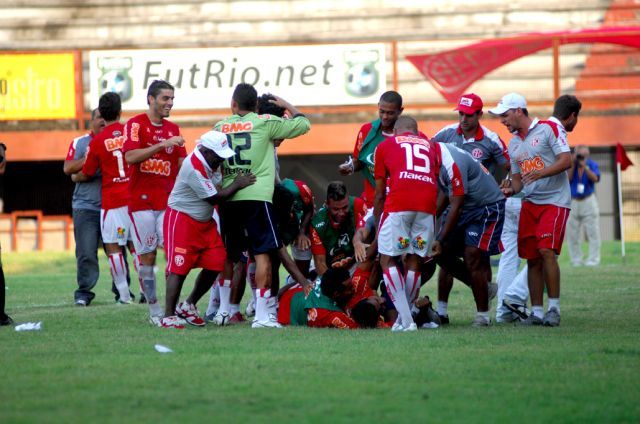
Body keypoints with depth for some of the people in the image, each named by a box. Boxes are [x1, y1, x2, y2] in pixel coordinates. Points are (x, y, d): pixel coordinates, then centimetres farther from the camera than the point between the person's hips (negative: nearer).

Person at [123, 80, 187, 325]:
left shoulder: (173, 129, 14)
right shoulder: (136, 125, -2)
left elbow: (182, 164, 17)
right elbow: (130, 157, -17)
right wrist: (163, 145, -22)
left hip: (168, 201, 4)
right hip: (141, 201, -4)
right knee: (147, 257, -1)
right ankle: (154, 310, 4)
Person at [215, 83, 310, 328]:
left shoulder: (220, 127, 10)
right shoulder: (265, 123, 1)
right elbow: (303, 124, 8)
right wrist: (287, 106, 24)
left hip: (227, 197, 4)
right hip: (256, 197, -4)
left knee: (228, 255, 15)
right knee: (263, 253, -3)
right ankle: (261, 315, -9)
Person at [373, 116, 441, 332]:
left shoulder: (385, 146, 22)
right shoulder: (431, 146, 28)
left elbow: (380, 194, 23)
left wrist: (377, 224, 33)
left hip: (398, 204, -3)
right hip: (427, 206, 3)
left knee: (388, 261, 5)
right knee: (414, 262, 14)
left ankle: (406, 320, -5)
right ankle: (403, 318, 16)